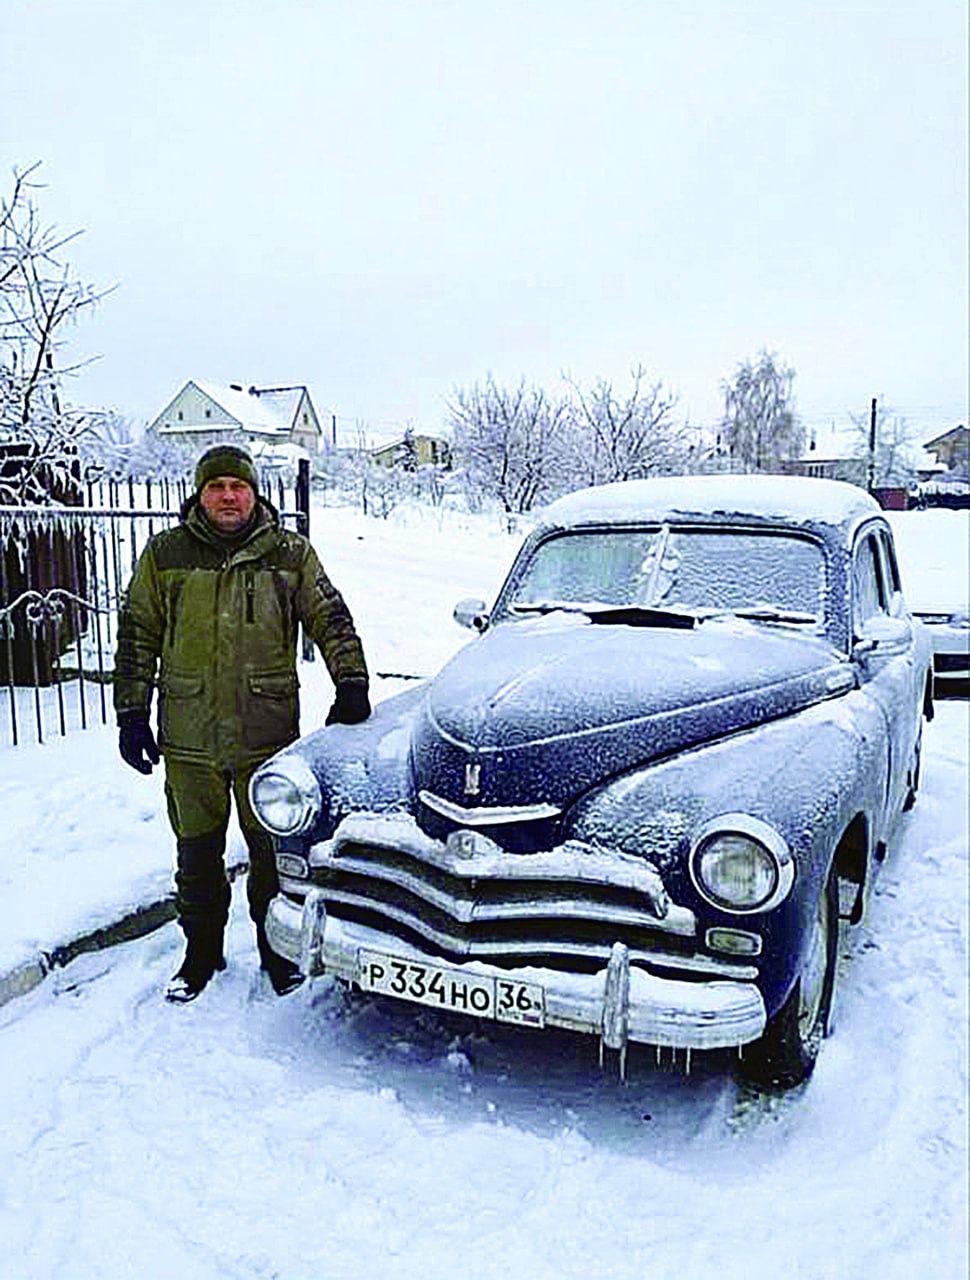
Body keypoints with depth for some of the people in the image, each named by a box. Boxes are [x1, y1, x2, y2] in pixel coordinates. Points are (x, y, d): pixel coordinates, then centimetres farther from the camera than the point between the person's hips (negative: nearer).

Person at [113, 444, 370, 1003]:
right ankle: (202, 951, 33)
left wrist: (351, 684, -10)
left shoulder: (291, 554, 3)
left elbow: (331, 620, 2)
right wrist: (132, 714, 4)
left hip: (270, 736, -1)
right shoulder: (165, 555, 5)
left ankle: (278, 949, 29)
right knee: (198, 852, 14)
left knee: (274, 849, 9)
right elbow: (138, 636, 8)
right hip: (188, 739, 1)